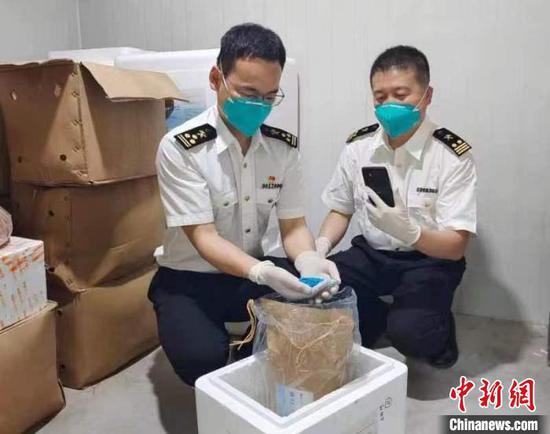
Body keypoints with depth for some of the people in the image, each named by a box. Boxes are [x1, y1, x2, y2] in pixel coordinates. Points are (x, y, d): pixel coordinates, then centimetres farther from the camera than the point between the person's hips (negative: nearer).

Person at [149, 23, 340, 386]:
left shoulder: (284, 147, -5)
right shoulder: (180, 148, -20)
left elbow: (293, 226, -5)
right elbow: (203, 237, -24)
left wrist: (308, 260, -29)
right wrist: (262, 272, -42)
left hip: (253, 273, 4)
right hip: (188, 280, -3)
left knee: (326, 301, -21)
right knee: (201, 356, -31)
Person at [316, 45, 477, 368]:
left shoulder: (454, 157, -17)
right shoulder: (358, 146, -5)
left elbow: (456, 247, -18)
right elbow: (341, 211, 7)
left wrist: (408, 230, -39)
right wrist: (321, 245, -14)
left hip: (430, 260, -3)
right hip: (372, 254, 4)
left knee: (409, 331, -30)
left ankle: (438, 328, 8)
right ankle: (380, 319, 7)